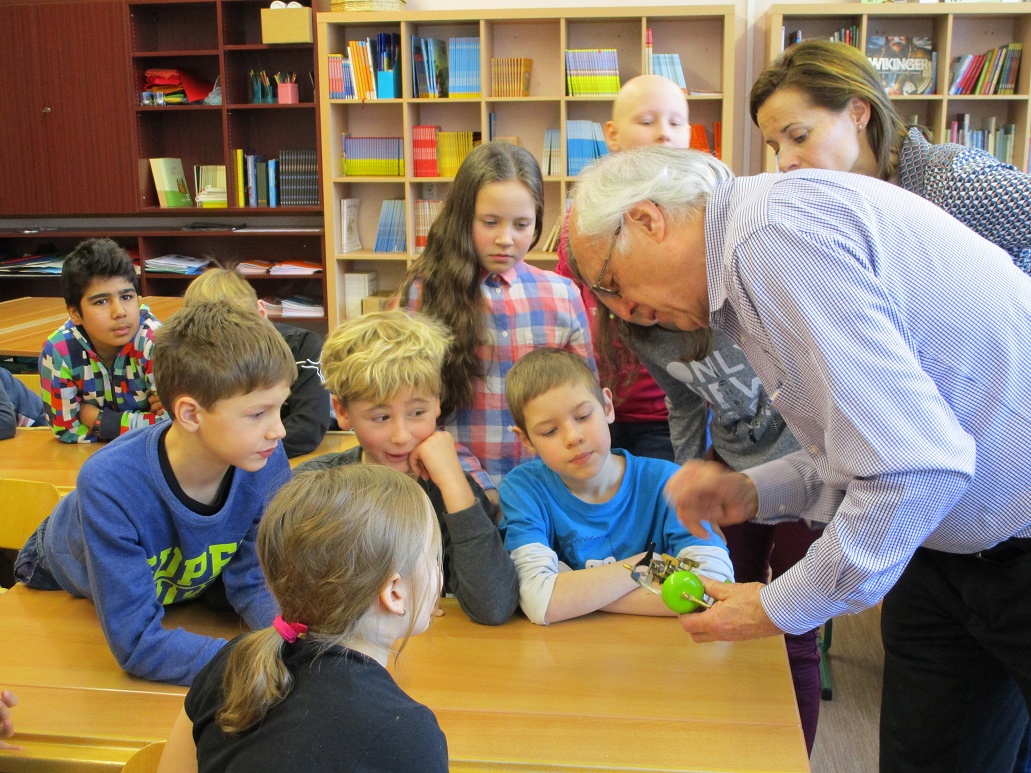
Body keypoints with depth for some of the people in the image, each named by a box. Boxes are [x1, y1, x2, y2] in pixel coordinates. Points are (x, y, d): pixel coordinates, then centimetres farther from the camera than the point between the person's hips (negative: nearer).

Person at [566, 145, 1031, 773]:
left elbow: (914, 467, -29)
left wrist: (780, 609, -16)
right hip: (951, 547, 9)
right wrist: (754, 493, 0)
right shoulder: (751, 254, 9)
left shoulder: (776, 232, -23)